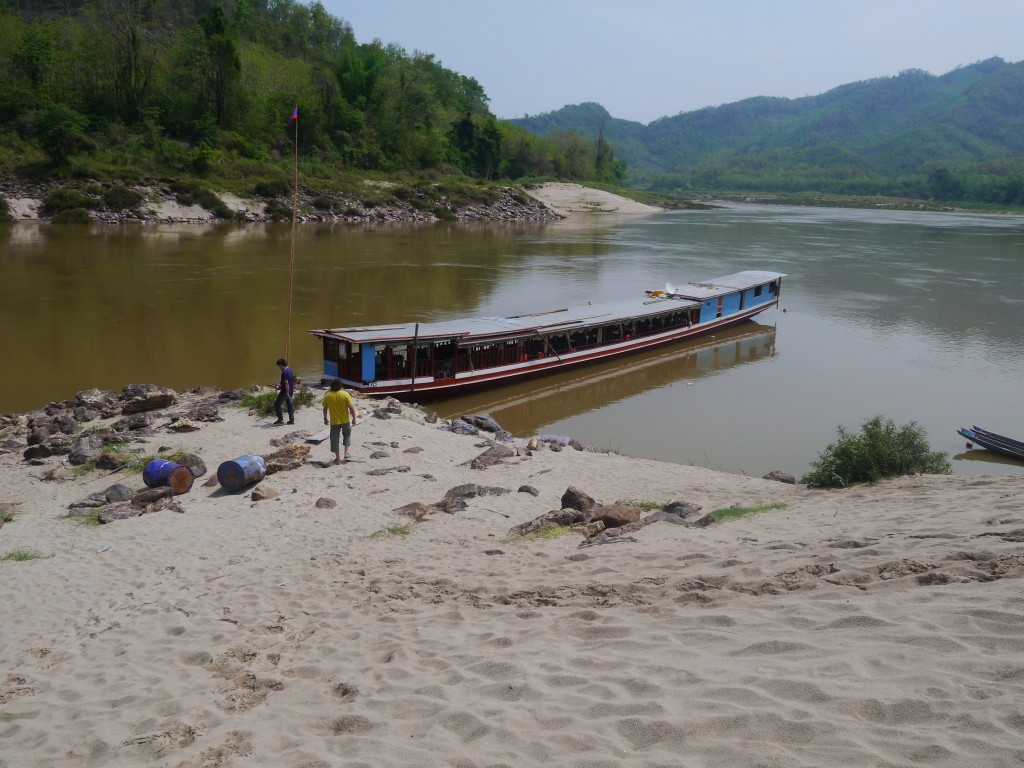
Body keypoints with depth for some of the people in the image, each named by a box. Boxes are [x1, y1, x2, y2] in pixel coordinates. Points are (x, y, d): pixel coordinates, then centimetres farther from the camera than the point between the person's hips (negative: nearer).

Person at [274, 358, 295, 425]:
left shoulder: (284, 372, -19)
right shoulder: (289, 370, 10)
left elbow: (286, 383, -24)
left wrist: (287, 393, -26)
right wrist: (280, 387, 25)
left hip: (285, 392, -9)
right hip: (291, 391, 9)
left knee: (277, 404, 2)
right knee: (290, 405, 12)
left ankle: (280, 419, 1)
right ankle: (292, 420, 14)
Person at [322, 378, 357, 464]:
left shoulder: (327, 396, -8)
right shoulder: (345, 394, -13)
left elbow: (325, 409, 2)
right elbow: (351, 408, -14)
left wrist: (325, 418, 17)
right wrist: (354, 418, -2)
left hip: (334, 421, 0)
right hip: (345, 421, 0)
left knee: (335, 439, 10)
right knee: (347, 434, 24)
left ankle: (338, 458, 13)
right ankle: (346, 453, 16)